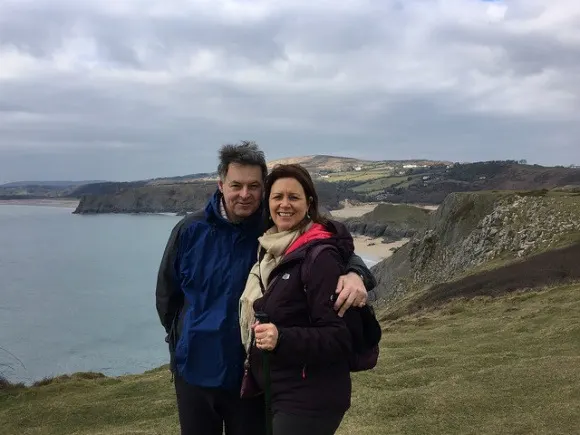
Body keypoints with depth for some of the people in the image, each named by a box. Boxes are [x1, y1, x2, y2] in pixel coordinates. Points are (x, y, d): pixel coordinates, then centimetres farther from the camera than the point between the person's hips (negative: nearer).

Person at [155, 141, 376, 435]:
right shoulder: (190, 230, -7)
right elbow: (166, 292, 7)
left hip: (252, 373, -1)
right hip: (195, 369, 2)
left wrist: (354, 274, -33)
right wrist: (182, 338, 9)